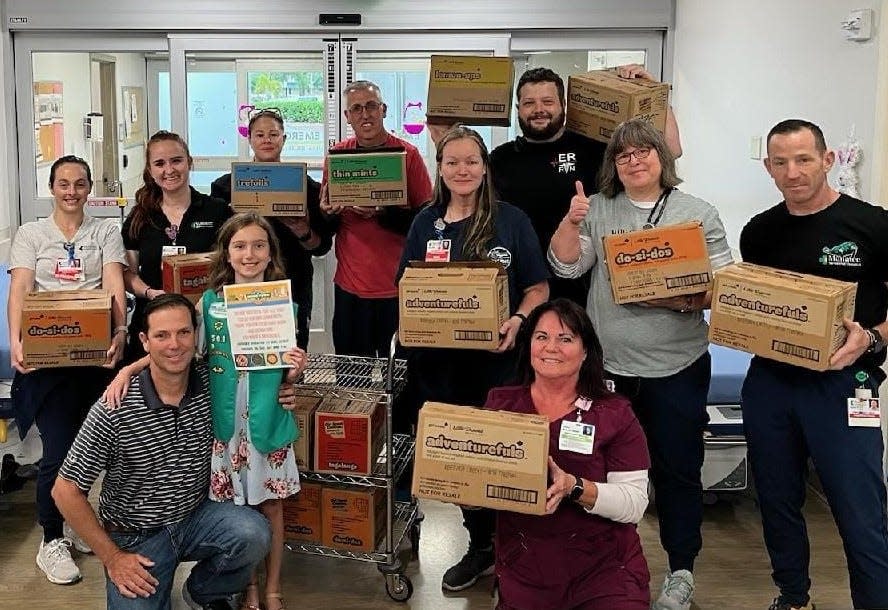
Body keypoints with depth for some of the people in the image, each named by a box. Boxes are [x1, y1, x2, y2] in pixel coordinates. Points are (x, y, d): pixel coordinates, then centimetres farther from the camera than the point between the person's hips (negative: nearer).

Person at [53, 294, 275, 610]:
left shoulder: (210, 383, -9)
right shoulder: (115, 409, -19)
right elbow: (66, 490, -12)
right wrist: (111, 557, -11)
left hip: (195, 516, 3)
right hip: (135, 538, -2)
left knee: (254, 534, -25)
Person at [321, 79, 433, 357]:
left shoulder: (407, 154, -3)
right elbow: (325, 216, 14)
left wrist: (384, 214, -19)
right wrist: (327, 212, -9)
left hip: (398, 284, -2)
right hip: (350, 285, 2)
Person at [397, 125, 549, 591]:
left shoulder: (511, 220, -1)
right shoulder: (426, 223, 8)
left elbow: (538, 288, 0)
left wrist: (518, 321, -19)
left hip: (495, 360, -3)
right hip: (437, 361, 3)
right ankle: (482, 544, 27)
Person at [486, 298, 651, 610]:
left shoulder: (614, 414, -4)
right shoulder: (500, 403, 4)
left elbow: (635, 503, -11)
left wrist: (575, 488, -26)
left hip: (604, 572, -2)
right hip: (523, 572, 2)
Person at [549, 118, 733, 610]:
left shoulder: (698, 214, 2)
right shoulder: (596, 210, 7)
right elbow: (565, 266, -1)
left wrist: (686, 300, -19)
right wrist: (571, 222, -16)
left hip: (676, 367, -1)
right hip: (607, 366, 2)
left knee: (677, 470, 6)